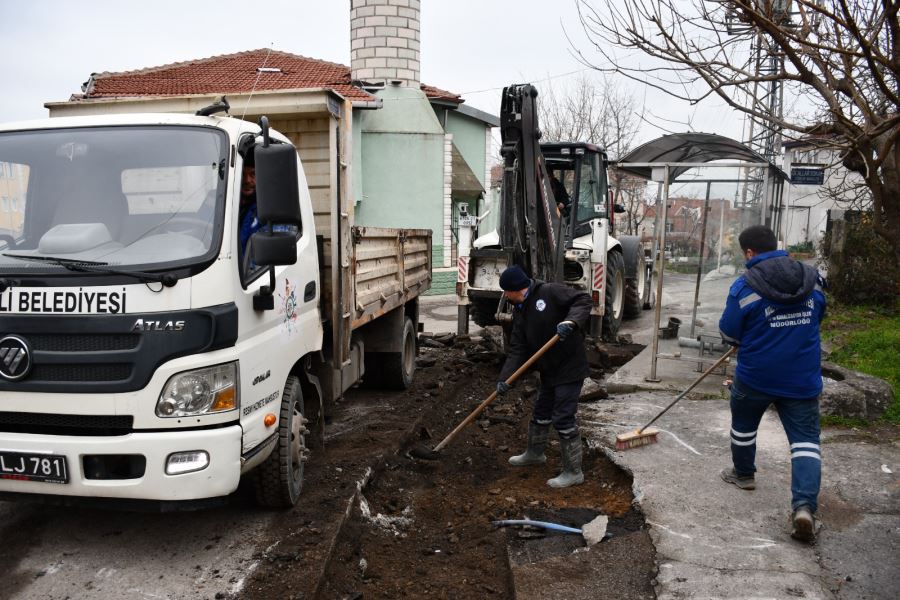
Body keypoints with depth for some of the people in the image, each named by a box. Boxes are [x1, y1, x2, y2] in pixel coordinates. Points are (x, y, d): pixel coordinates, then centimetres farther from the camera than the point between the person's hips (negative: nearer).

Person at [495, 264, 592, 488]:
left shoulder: (550, 293, -16)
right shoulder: (519, 312, 7)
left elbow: (583, 300, -18)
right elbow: (517, 349, 4)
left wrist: (570, 321, -36)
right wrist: (505, 378, -6)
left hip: (569, 369, -8)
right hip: (548, 371, 9)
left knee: (563, 420, -5)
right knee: (540, 415, 23)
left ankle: (573, 472, 10)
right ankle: (534, 453, 47)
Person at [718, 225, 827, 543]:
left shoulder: (745, 286, -14)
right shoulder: (812, 279, 2)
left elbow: (729, 333, -7)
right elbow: (816, 318, 17)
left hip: (755, 376, -2)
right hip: (803, 377, 3)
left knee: (744, 424, 22)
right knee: (806, 438, 5)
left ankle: (743, 473, 42)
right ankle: (804, 505, -9)